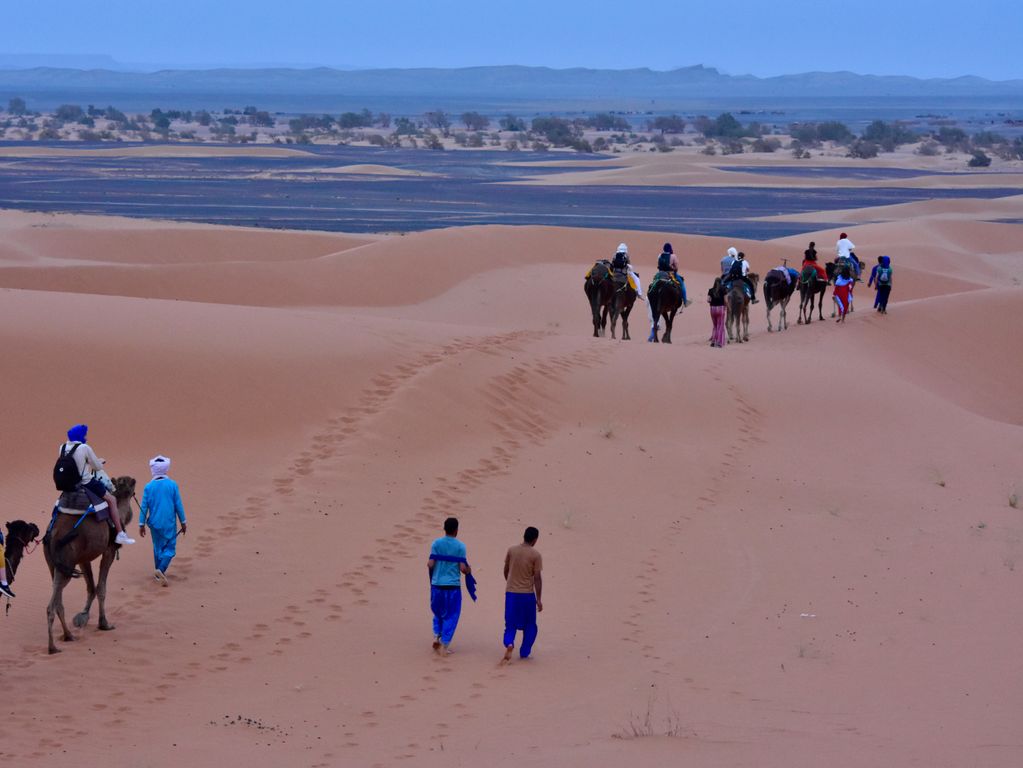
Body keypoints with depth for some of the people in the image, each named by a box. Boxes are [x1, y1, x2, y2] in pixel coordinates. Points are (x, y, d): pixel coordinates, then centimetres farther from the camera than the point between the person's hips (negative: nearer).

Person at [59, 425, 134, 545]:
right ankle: (120, 534, -1)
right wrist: (99, 462, 15)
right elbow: (98, 467, -9)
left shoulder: (63, 448, 3)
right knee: (111, 499, 4)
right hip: (86, 483, -7)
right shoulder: (85, 448, -15)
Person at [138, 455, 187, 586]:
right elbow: (178, 505, -4)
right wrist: (183, 522, 6)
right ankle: (161, 569, -19)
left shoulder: (148, 487, -6)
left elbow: (144, 506, -2)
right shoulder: (172, 485, -9)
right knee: (170, 548, 4)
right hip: (169, 523, -2)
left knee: (157, 547, 18)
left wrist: (141, 524, 7)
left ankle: (159, 574, 24)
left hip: (154, 523, 2)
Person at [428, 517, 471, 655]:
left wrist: (428, 565, 16)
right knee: (451, 616, 7)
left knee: (438, 612, 23)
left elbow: (430, 564, -7)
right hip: (453, 585, -2)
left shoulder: (436, 544, -1)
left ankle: (436, 636, 7)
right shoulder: (460, 546, -5)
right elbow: (462, 568, -8)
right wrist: (468, 571, 14)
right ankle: (444, 646, 4)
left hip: (437, 583, 2)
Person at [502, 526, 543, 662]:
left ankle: (509, 643, -18)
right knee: (530, 626, 14)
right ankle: (524, 653, 14)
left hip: (510, 592, 3)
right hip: (527, 594, -3)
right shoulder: (535, 555, -10)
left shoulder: (511, 550, 2)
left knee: (511, 624, 9)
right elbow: (537, 578, -10)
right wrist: (539, 599, -6)